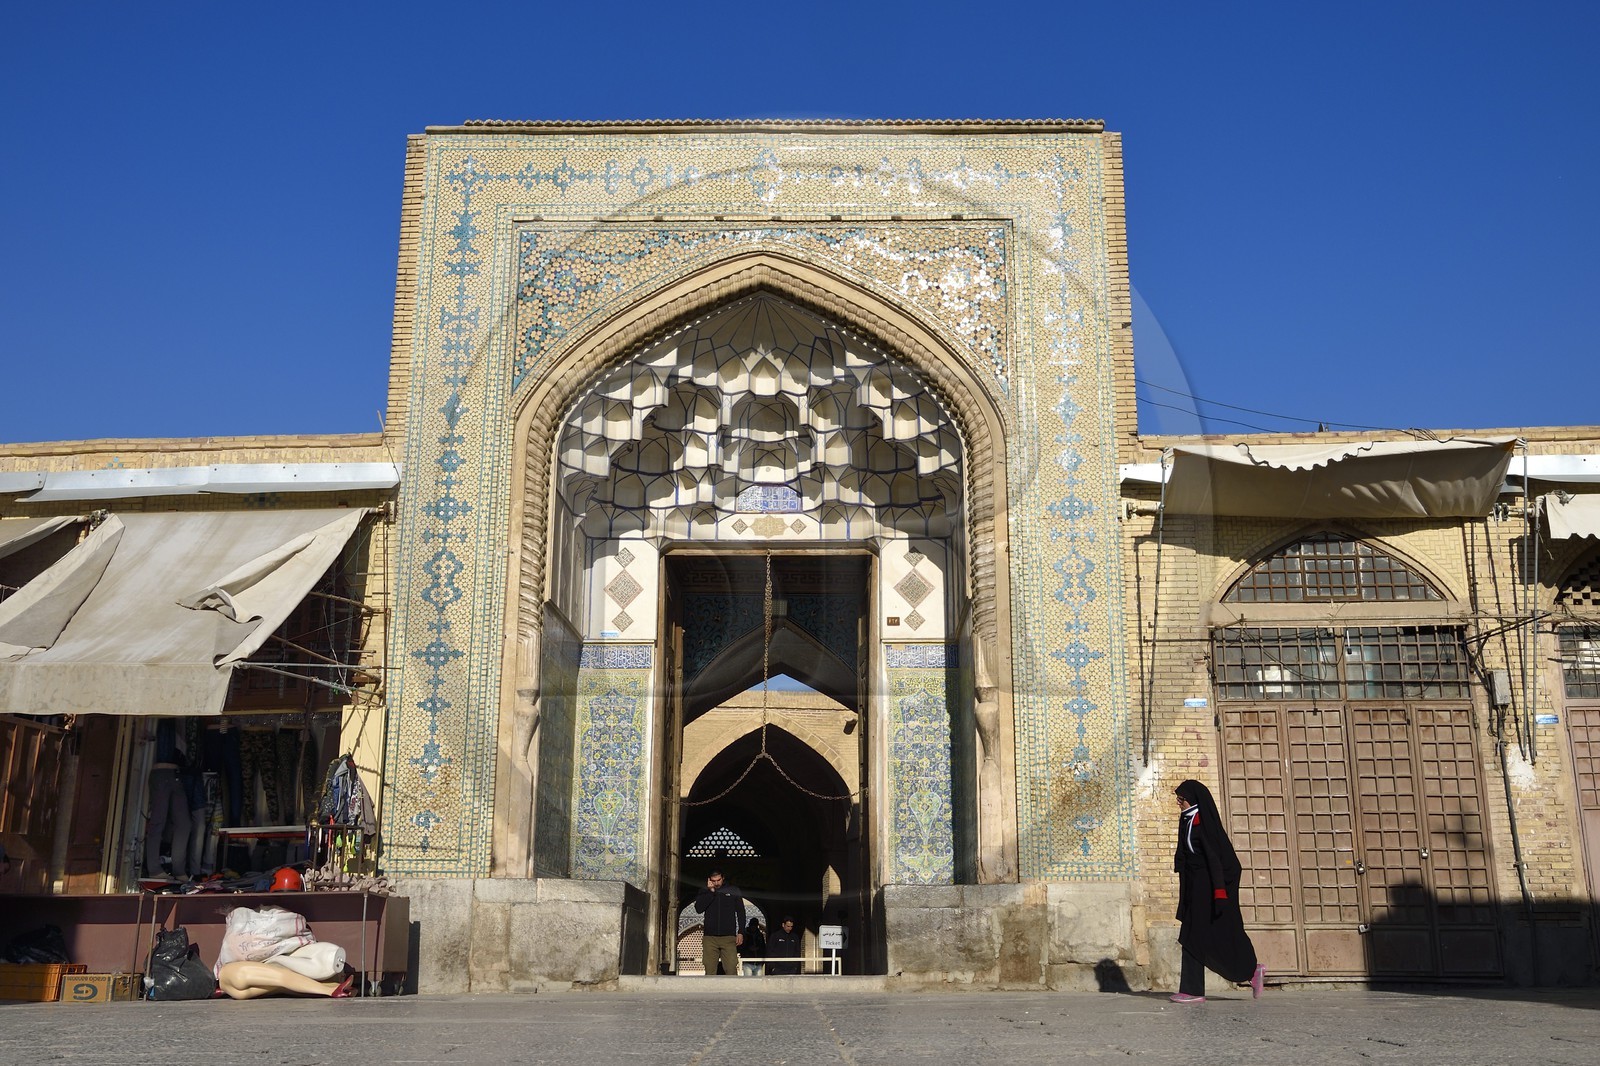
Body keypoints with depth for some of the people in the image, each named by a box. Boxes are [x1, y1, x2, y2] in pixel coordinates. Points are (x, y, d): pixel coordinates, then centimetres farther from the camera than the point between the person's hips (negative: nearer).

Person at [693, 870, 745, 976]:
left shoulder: (733, 891, 11)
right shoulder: (704, 892, 12)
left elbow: (741, 913, 11)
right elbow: (698, 909, -4)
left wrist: (740, 933, 1)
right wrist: (711, 891, -7)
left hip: (729, 937, -1)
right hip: (709, 937, 1)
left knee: (731, 969, -11)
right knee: (710, 971, -2)